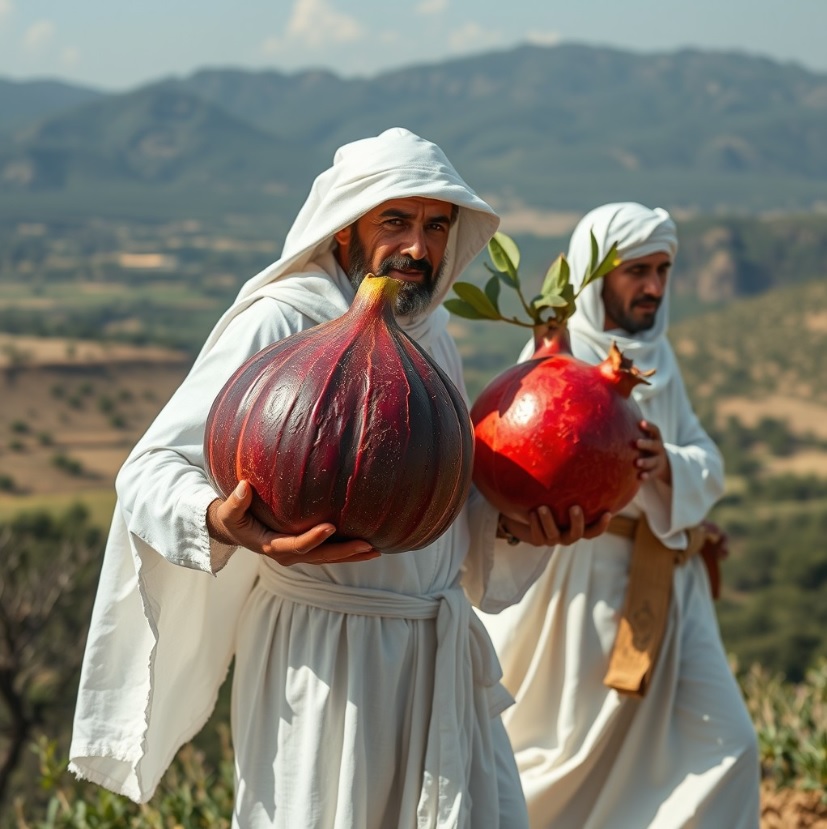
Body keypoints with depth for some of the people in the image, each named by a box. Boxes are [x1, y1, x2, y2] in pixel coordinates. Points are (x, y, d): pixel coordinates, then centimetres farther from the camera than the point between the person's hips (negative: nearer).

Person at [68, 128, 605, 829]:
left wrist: (514, 518, 5)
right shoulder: (276, 324, -13)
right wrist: (222, 522, -36)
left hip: (440, 651, 7)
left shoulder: (431, 331, 11)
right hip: (323, 654, -7)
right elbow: (151, 470, -16)